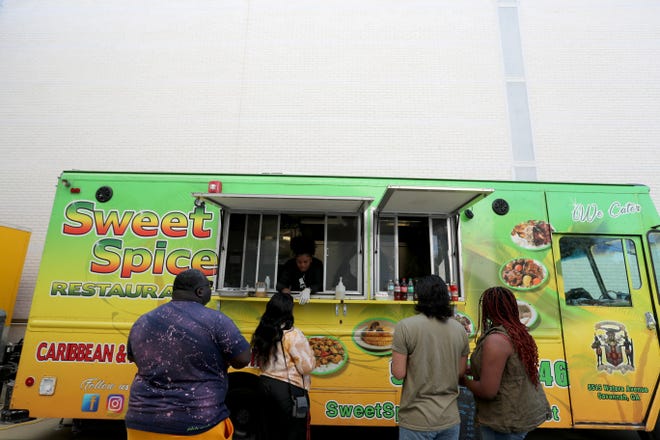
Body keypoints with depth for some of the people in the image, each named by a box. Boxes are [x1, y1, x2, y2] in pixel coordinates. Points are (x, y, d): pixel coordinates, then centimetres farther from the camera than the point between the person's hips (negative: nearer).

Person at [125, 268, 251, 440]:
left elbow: (134, 358, 18)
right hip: (198, 426, -4)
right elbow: (242, 360, -10)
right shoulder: (215, 320, -14)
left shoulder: (142, 322, 1)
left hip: (144, 424, 4)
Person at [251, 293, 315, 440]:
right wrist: (310, 354, 1)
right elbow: (307, 367, -17)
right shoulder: (292, 335, -20)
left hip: (266, 385, 7)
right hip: (289, 389, -7)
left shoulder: (262, 332, 1)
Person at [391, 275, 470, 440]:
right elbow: (461, 371, 7)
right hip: (450, 418, 4)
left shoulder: (405, 326, -15)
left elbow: (399, 373, -14)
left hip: (417, 420, -4)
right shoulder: (459, 329, -1)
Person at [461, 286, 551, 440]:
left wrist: (464, 380, -8)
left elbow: (488, 391, -25)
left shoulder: (496, 339, -25)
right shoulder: (520, 332, 2)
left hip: (507, 421, -8)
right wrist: (468, 368, 13)